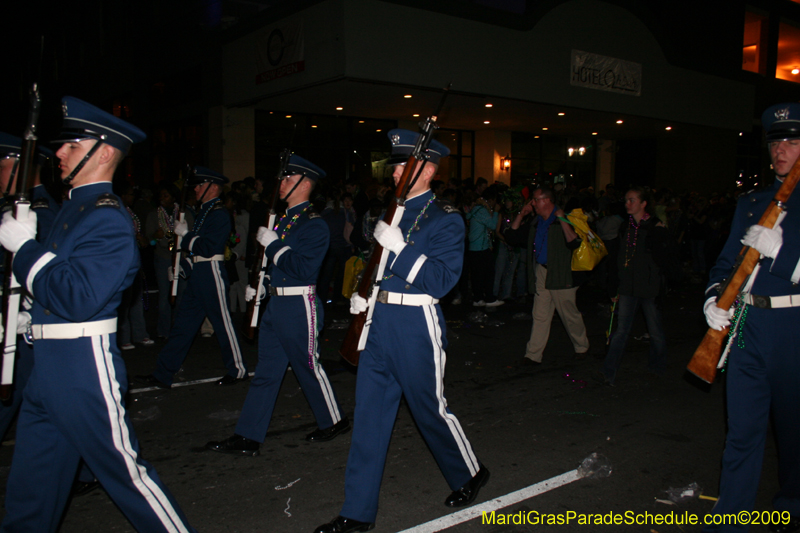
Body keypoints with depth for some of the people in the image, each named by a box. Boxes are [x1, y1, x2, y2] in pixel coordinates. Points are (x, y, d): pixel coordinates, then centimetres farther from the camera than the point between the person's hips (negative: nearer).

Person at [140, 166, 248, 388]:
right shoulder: (203, 212, 17)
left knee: (223, 323, 0)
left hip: (212, 274, -9)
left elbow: (208, 248, -20)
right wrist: (183, 267, 12)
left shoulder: (220, 214, -11)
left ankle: (238, 370, 14)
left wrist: (185, 233, -12)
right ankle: (163, 375, 14)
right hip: (197, 275, 9)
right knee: (183, 323, 9)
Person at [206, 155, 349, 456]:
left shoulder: (314, 225, -12)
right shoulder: (284, 219, 15)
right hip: (276, 304, 9)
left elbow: (304, 268, -23)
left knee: (308, 367, 5)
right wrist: (261, 284, 12)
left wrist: (273, 244, -17)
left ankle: (334, 421, 26)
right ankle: (248, 438, 16)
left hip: (299, 307, -9)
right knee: (265, 372, 10)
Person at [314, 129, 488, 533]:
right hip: (377, 320, 7)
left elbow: (440, 281, -17)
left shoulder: (445, 220, -8)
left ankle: (470, 474, 36)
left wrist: (399, 246, -24)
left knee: (430, 409, 8)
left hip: (416, 325, -7)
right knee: (369, 414, 8)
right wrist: (361, 293, 4)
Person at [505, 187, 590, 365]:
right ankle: (534, 355, 6)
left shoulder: (563, 220, -7)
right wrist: (521, 214, 9)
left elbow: (574, 242, -22)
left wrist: (562, 220, -25)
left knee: (570, 315, 7)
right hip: (540, 272, 6)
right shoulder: (534, 222, 13)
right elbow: (512, 236, 15)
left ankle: (582, 348, 27)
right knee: (540, 316, 5)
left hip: (560, 275, -5)